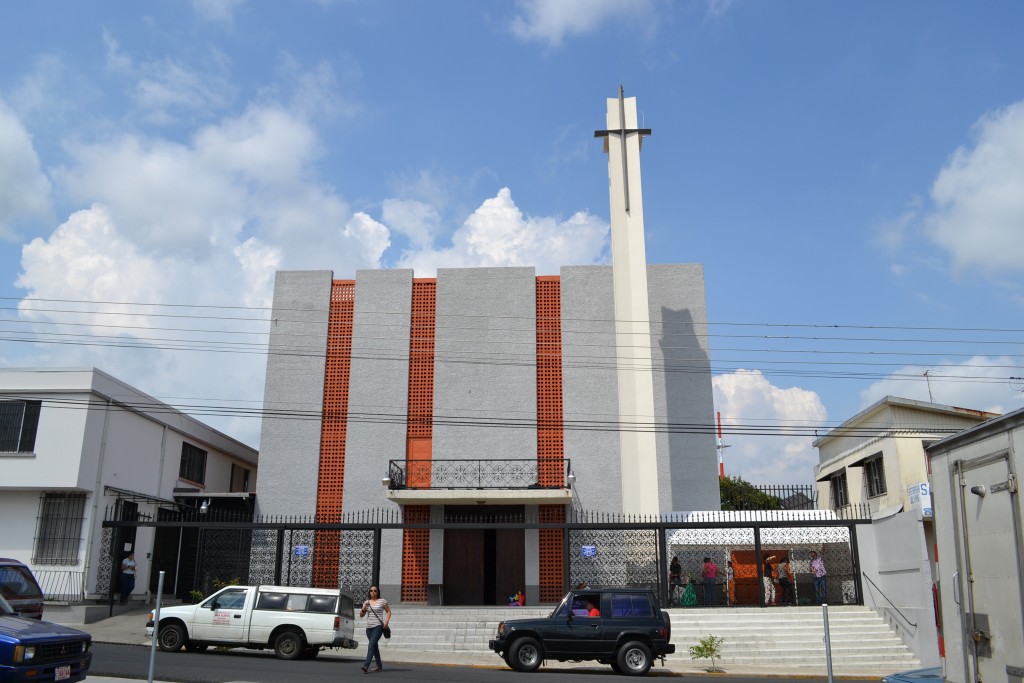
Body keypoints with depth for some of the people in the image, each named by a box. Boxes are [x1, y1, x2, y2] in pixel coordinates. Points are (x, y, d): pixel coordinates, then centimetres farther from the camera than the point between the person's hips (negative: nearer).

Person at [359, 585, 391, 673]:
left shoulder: (382, 601, 0)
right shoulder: (366, 602, 11)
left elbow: (388, 611, 5)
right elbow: (361, 615, 12)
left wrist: (386, 622, -8)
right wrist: (364, 608, -9)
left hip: (378, 626, -6)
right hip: (369, 627, 6)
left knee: (371, 644, -19)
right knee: (374, 646, 14)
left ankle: (366, 665, -27)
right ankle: (379, 665, 27)